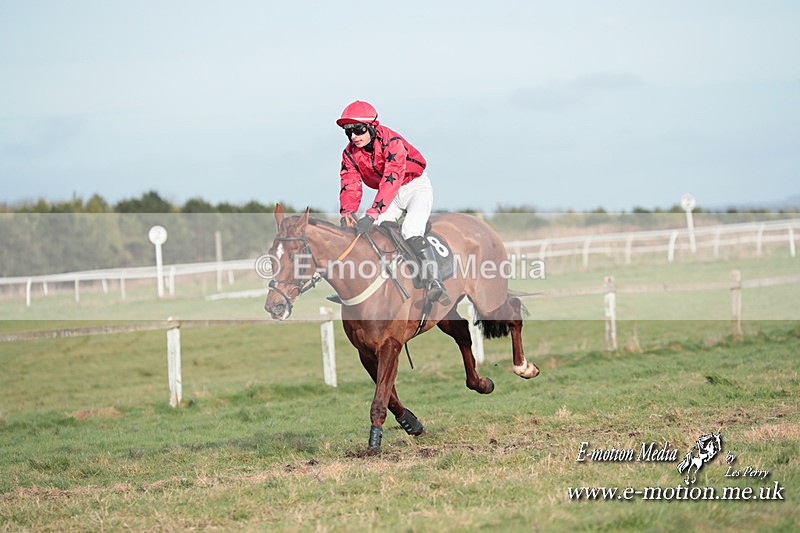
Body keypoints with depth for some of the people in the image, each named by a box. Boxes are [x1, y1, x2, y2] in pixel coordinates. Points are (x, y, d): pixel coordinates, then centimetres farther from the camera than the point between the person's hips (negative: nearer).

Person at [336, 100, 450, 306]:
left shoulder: (391, 142, -30)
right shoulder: (350, 154, -10)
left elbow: (391, 180, -40)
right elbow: (350, 185, -16)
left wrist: (371, 215, -50)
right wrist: (347, 212, -38)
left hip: (416, 187, -7)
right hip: (390, 196, 7)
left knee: (411, 231, -28)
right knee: (368, 232, -9)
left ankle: (433, 282, -34)